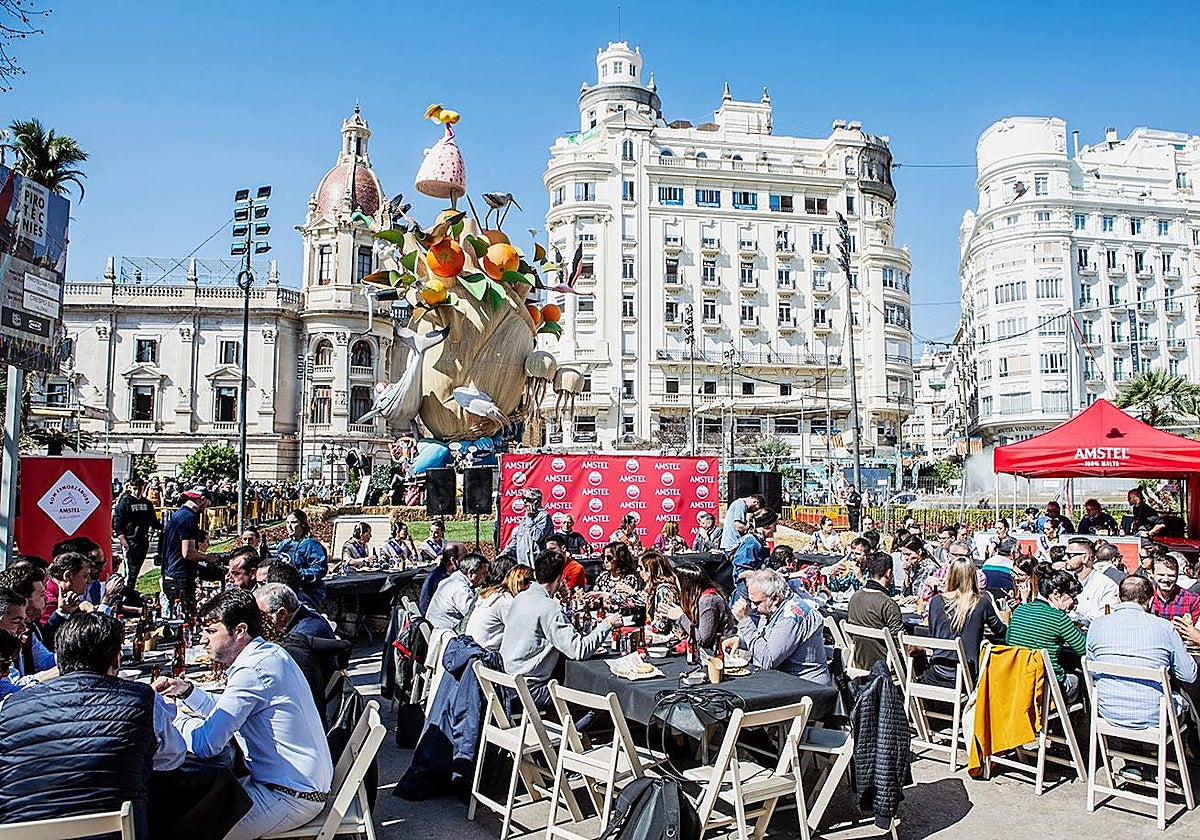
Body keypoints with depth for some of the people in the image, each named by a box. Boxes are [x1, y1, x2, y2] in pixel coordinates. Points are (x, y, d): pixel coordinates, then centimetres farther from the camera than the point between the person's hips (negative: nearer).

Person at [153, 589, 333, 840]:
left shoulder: (252, 671, -22)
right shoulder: (270, 653, 9)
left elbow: (205, 744, -23)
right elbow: (227, 711, 22)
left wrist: (175, 715, -5)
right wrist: (186, 690, 8)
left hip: (291, 798, -10)